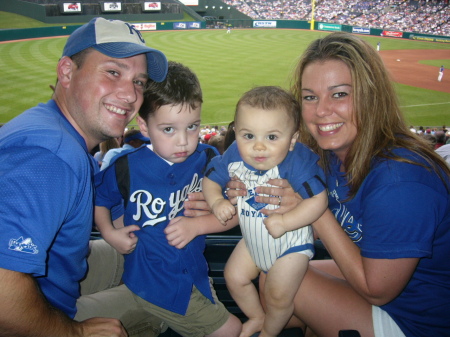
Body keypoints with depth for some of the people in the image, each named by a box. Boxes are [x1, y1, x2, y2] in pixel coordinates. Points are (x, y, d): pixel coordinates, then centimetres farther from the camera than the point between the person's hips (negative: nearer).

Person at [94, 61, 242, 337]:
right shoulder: (126, 167, -15)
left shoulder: (208, 159, -12)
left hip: (194, 272, 4)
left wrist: (197, 225, -22)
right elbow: (99, 198, 2)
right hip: (153, 281, -4)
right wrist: (109, 233, -13)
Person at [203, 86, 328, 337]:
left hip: (291, 243, -5)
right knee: (235, 277, 16)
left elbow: (318, 201, -31)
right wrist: (217, 202, -23)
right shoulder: (234, 156, -18)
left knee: (279, 297, 4)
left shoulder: (298, 161, -31)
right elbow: (211, 179, -4)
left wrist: (284, 222, -36)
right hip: (253, 240, 5)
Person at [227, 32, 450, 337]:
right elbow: (324, 230, -1)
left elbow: (376, 290, -23)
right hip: (373, 277, 7)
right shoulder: (334, 154, -8)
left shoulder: (400, 180, -32)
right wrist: (253, 197, -16)